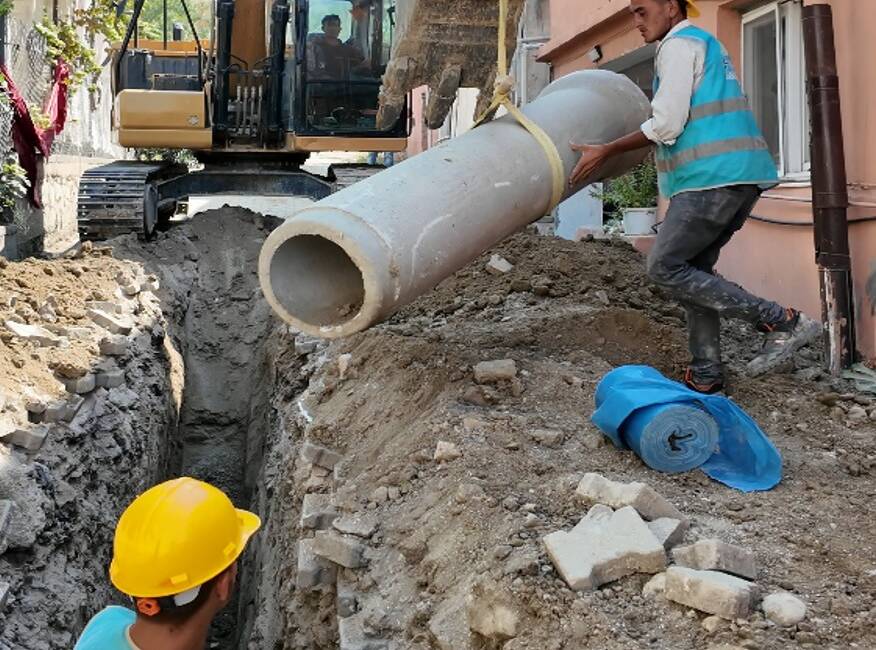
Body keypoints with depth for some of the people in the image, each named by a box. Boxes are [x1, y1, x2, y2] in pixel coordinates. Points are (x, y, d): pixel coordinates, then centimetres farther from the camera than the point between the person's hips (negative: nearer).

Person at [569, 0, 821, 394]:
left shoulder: (679, 43, -4)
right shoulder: (705, 44, 25)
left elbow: (667, 124, -12)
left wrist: (605, 152, -5)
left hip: (712, 178, -10)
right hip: (743, 176, 10)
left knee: (664, 267, -7)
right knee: (693, 269, 12)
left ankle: (782, 322, -10)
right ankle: (706, 376, 11)